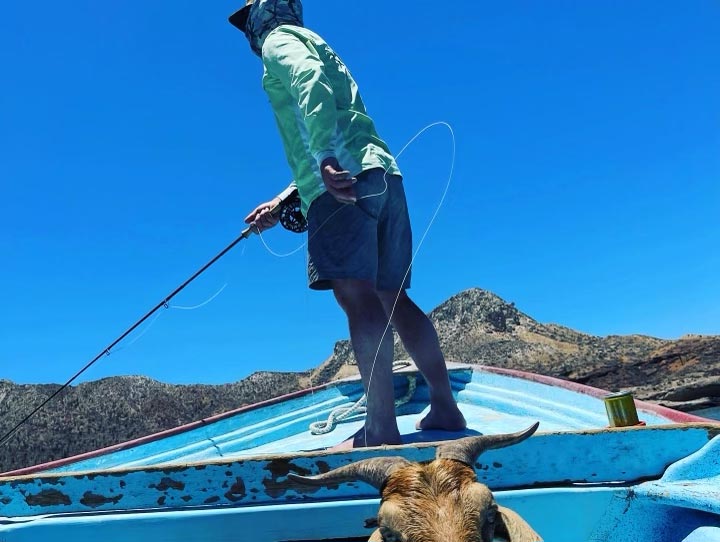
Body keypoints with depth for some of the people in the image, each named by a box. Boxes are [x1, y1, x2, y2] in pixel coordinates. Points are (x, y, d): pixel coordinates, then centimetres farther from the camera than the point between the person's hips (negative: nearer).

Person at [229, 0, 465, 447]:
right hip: (382, 173, 9)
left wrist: (325, 158, -27)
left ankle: (382, 426, -18)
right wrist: (283, 202, 35)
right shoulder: (317, 46, 39)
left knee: (356, 294, -15)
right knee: (393, 297, 5)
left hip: (345, 176, -9)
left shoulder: (278, 39, 13)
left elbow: (311, 80, -13)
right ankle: (445, 407, 5)